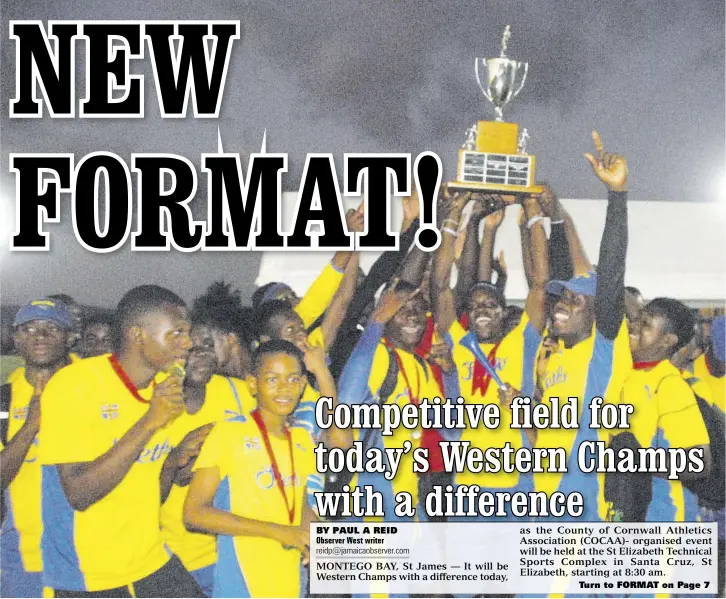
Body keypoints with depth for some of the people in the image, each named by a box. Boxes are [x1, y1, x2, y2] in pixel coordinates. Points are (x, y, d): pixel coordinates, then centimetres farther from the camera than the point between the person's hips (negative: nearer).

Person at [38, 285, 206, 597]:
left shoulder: (170, 387, 4)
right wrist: (150, 421, -26)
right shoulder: (73, 384, -15)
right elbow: (79, 495, -22)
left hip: (152, 562, 6)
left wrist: (174, 460, -9)